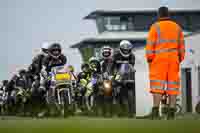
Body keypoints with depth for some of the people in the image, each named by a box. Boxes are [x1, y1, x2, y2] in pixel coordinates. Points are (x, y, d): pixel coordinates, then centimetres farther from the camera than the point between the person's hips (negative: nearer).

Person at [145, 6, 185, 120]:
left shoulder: (155, 27, -3)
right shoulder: (177, 27, 9)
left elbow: (150, 45, -7)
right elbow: (181, 46, 10)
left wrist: (149, 60, -2)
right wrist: (179, 60, 16)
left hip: (159, 60, -3)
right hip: (173, 60, 3)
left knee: (158, 85, -5)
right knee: (172, 85, 3)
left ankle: (156, 111, -15)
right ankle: (172, 112, -4)